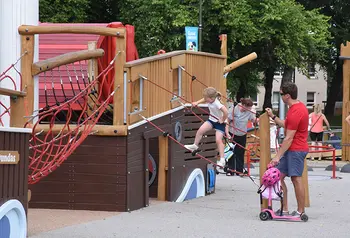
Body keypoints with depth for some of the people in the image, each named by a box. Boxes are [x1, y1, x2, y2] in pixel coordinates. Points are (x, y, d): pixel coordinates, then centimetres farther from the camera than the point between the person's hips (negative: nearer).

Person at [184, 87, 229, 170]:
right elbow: (204, 100, 16)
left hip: (219, 122, -7)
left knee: (218, 140, -11)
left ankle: (222, 160, -6)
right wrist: (197, 102, 1)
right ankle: (195, 145, 18)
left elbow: (225, 111, -45)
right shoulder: (210, 100, -10)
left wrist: (223, 120, -29)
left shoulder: (217, 104, -34)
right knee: (200, 130, -6)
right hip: (211, 120, 7)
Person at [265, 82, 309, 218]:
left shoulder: (295, 112, -19)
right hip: (291, 150, 10)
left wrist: (278, 156, -18)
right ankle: (284, 209, 9)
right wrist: (273, 117, 22)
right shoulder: (299, 106, 13)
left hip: (296, 150, -10)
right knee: (278, 176, 7)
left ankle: (301, 212, 1)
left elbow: (289, 138, -20)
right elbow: (287, 126, 24)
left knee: (296, 179, -6)